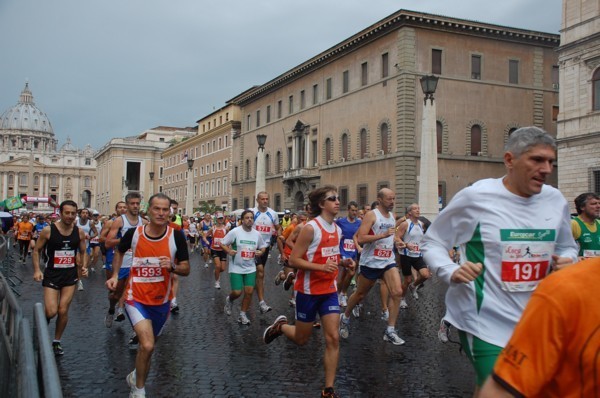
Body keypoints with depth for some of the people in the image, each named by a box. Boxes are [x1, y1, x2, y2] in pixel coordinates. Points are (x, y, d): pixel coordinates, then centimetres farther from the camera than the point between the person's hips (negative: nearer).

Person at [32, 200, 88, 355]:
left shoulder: (79, 232, -1)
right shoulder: (48, 230, -10)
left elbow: (83, 252, 12)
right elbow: (37, 250, -1)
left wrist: (84, 267, -4)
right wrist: (37, 270, -11)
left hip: (70, 275, 2)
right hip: (52, 274, -2)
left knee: (63, 311, 2)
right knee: (51, 311, -11)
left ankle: (57, 341, 22)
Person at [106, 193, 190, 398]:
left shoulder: (176, 236, -12)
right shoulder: (133, 233, -11)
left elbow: (186, 269, -7)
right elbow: (119, 252, 11)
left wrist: (172, 266, -27)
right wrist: (115, 275, 0)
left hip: (161, 301, 2)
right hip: (136, 298, -2)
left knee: (147, 346, 19)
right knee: (147, 345, -19)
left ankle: (136, 377, 48)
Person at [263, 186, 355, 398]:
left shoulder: (337, 229, 5)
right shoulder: (310, 228, -17)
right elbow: (293, 260, -18)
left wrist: (343, 262, -2)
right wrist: (322, 267, -29)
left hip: (329, 291, 6)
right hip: (308, 291, -6)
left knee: (333, 338, -2)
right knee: (302, 339, 9)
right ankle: (279, 326, 41)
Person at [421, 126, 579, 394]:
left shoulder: (555, 200, 3)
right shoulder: (475, 197, -13)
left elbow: (567, 247, 19)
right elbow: (431, 242, -4)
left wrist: (566, 261, -4)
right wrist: (450, 272, -22)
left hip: (536, 322, 6)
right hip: (485, 322, -6)